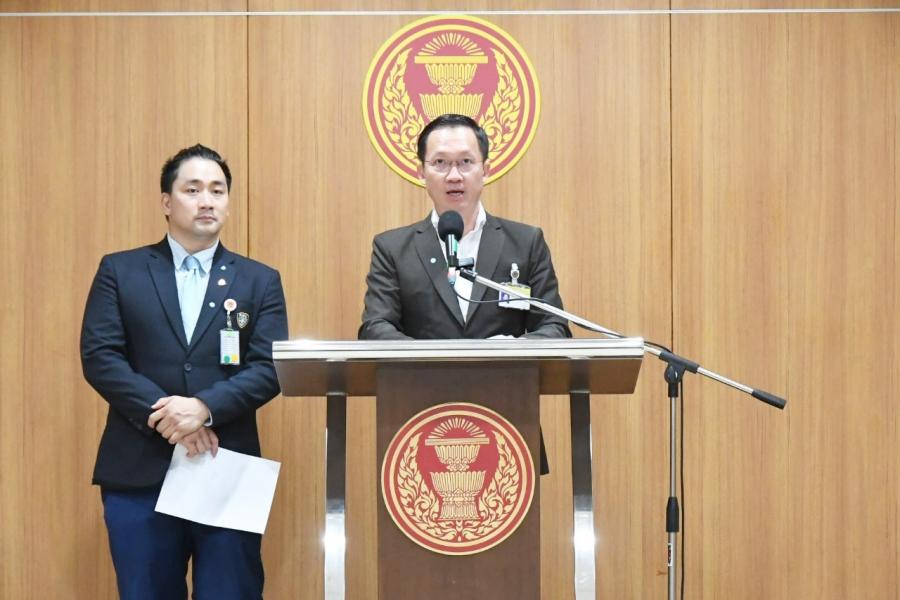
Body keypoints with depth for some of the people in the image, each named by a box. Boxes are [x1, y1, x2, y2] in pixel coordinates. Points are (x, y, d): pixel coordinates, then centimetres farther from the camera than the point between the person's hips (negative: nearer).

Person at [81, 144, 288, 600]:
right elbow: (99, 357, -2)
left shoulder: (260, 281, 10)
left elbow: (269, 368, -1)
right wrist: (162, 413, -15)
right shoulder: (119, 271, 8)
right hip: (138, 473, 0)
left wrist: (204, 407, -17)